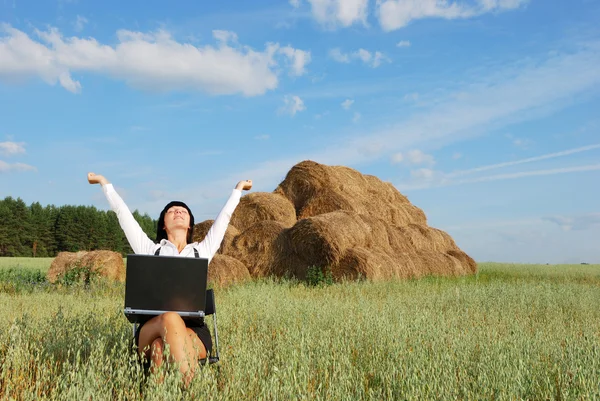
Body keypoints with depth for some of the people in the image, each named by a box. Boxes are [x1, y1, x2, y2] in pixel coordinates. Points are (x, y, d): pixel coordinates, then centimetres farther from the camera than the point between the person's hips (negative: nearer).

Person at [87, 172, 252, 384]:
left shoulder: (201, 252, 22)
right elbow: (123, 213, 23)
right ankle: (185, 385, -45)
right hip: (151, 328, 0)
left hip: (194, 330, 1)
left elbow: (224, 217, 29)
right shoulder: (151, 250, 20)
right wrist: (105, 183, 30)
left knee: (161, 347, -35)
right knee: (170, 318, -38)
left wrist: (238, 188, 39)